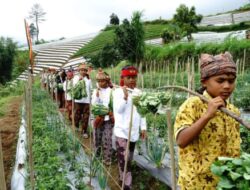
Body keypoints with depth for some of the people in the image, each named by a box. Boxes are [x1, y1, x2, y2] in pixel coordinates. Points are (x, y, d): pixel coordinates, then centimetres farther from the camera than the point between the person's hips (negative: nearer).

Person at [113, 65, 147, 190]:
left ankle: (122, 178, 37)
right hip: (122, 131, -5)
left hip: (134, 131, 5)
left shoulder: (138, 92, 7)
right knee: (124, 159, -8)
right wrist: (125, 97, -31)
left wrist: (143, 127, 9)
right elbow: (118, 110, -18)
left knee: (129, 158, 18)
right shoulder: (118, 92, -8)